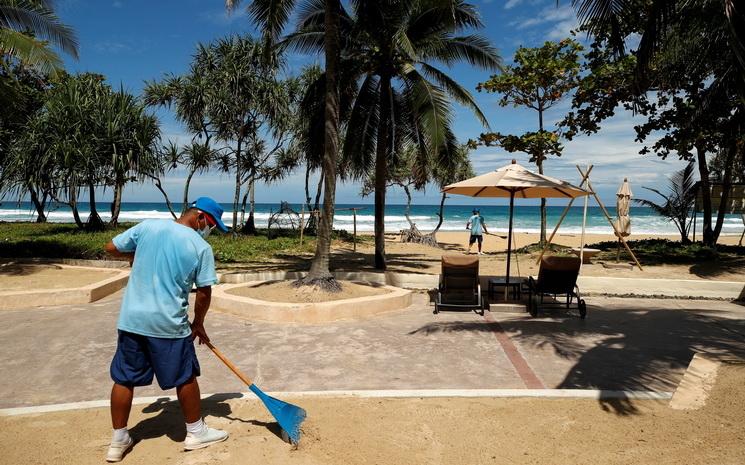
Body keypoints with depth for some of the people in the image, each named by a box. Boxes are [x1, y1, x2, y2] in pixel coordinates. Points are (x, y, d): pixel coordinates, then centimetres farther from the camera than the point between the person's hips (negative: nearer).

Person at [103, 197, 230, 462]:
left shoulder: (148, 227, 0)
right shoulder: (201, 247, -8)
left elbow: (112, 248, 9)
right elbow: (204, 293, -5)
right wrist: (198, 324, 10)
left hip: (132, 319, 4)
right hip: (168, 324, -4)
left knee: (124, 378, 16)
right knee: (186, 377, 13)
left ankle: (118, 441, 28)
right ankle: (196, 432, 28)